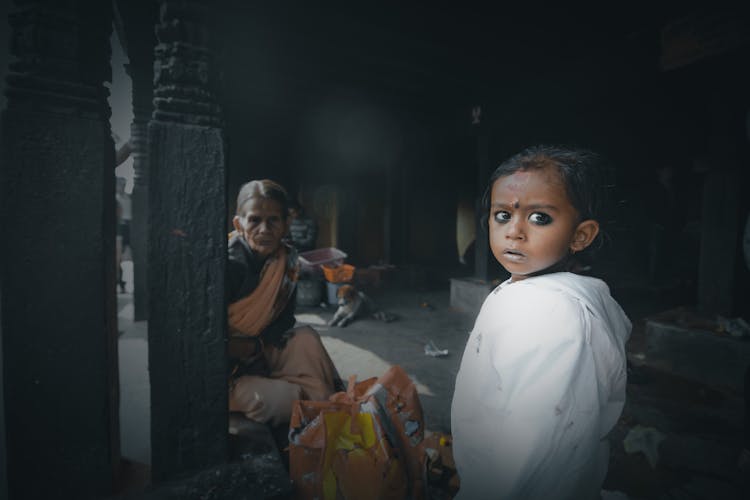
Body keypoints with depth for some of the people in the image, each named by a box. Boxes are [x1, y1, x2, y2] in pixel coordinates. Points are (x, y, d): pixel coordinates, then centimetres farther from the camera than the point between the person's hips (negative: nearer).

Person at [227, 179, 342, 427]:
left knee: (306, 337, -14)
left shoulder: (287, 260, -7)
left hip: (257, 357, 6)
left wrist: (255, 346, -17)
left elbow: (283, 323, -3)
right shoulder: (228, 265, -25)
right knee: (271, 399, -29)